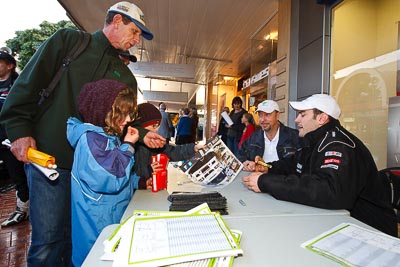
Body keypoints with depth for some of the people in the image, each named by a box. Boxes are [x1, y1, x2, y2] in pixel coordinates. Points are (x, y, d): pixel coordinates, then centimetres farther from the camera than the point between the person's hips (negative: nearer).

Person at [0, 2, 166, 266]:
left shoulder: (125, 76, 13)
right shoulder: (69, 40, 3)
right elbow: (27, 84, -1)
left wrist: (141, 134, -7)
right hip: (49, 158, -3)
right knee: (47, 241, 3)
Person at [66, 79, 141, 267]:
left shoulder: (110, 137, 7)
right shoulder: (90, 140, -23)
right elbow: (111, 181, -28)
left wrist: (139, 182, 5)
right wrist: (128, 146, -20)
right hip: (98, 226, -9)